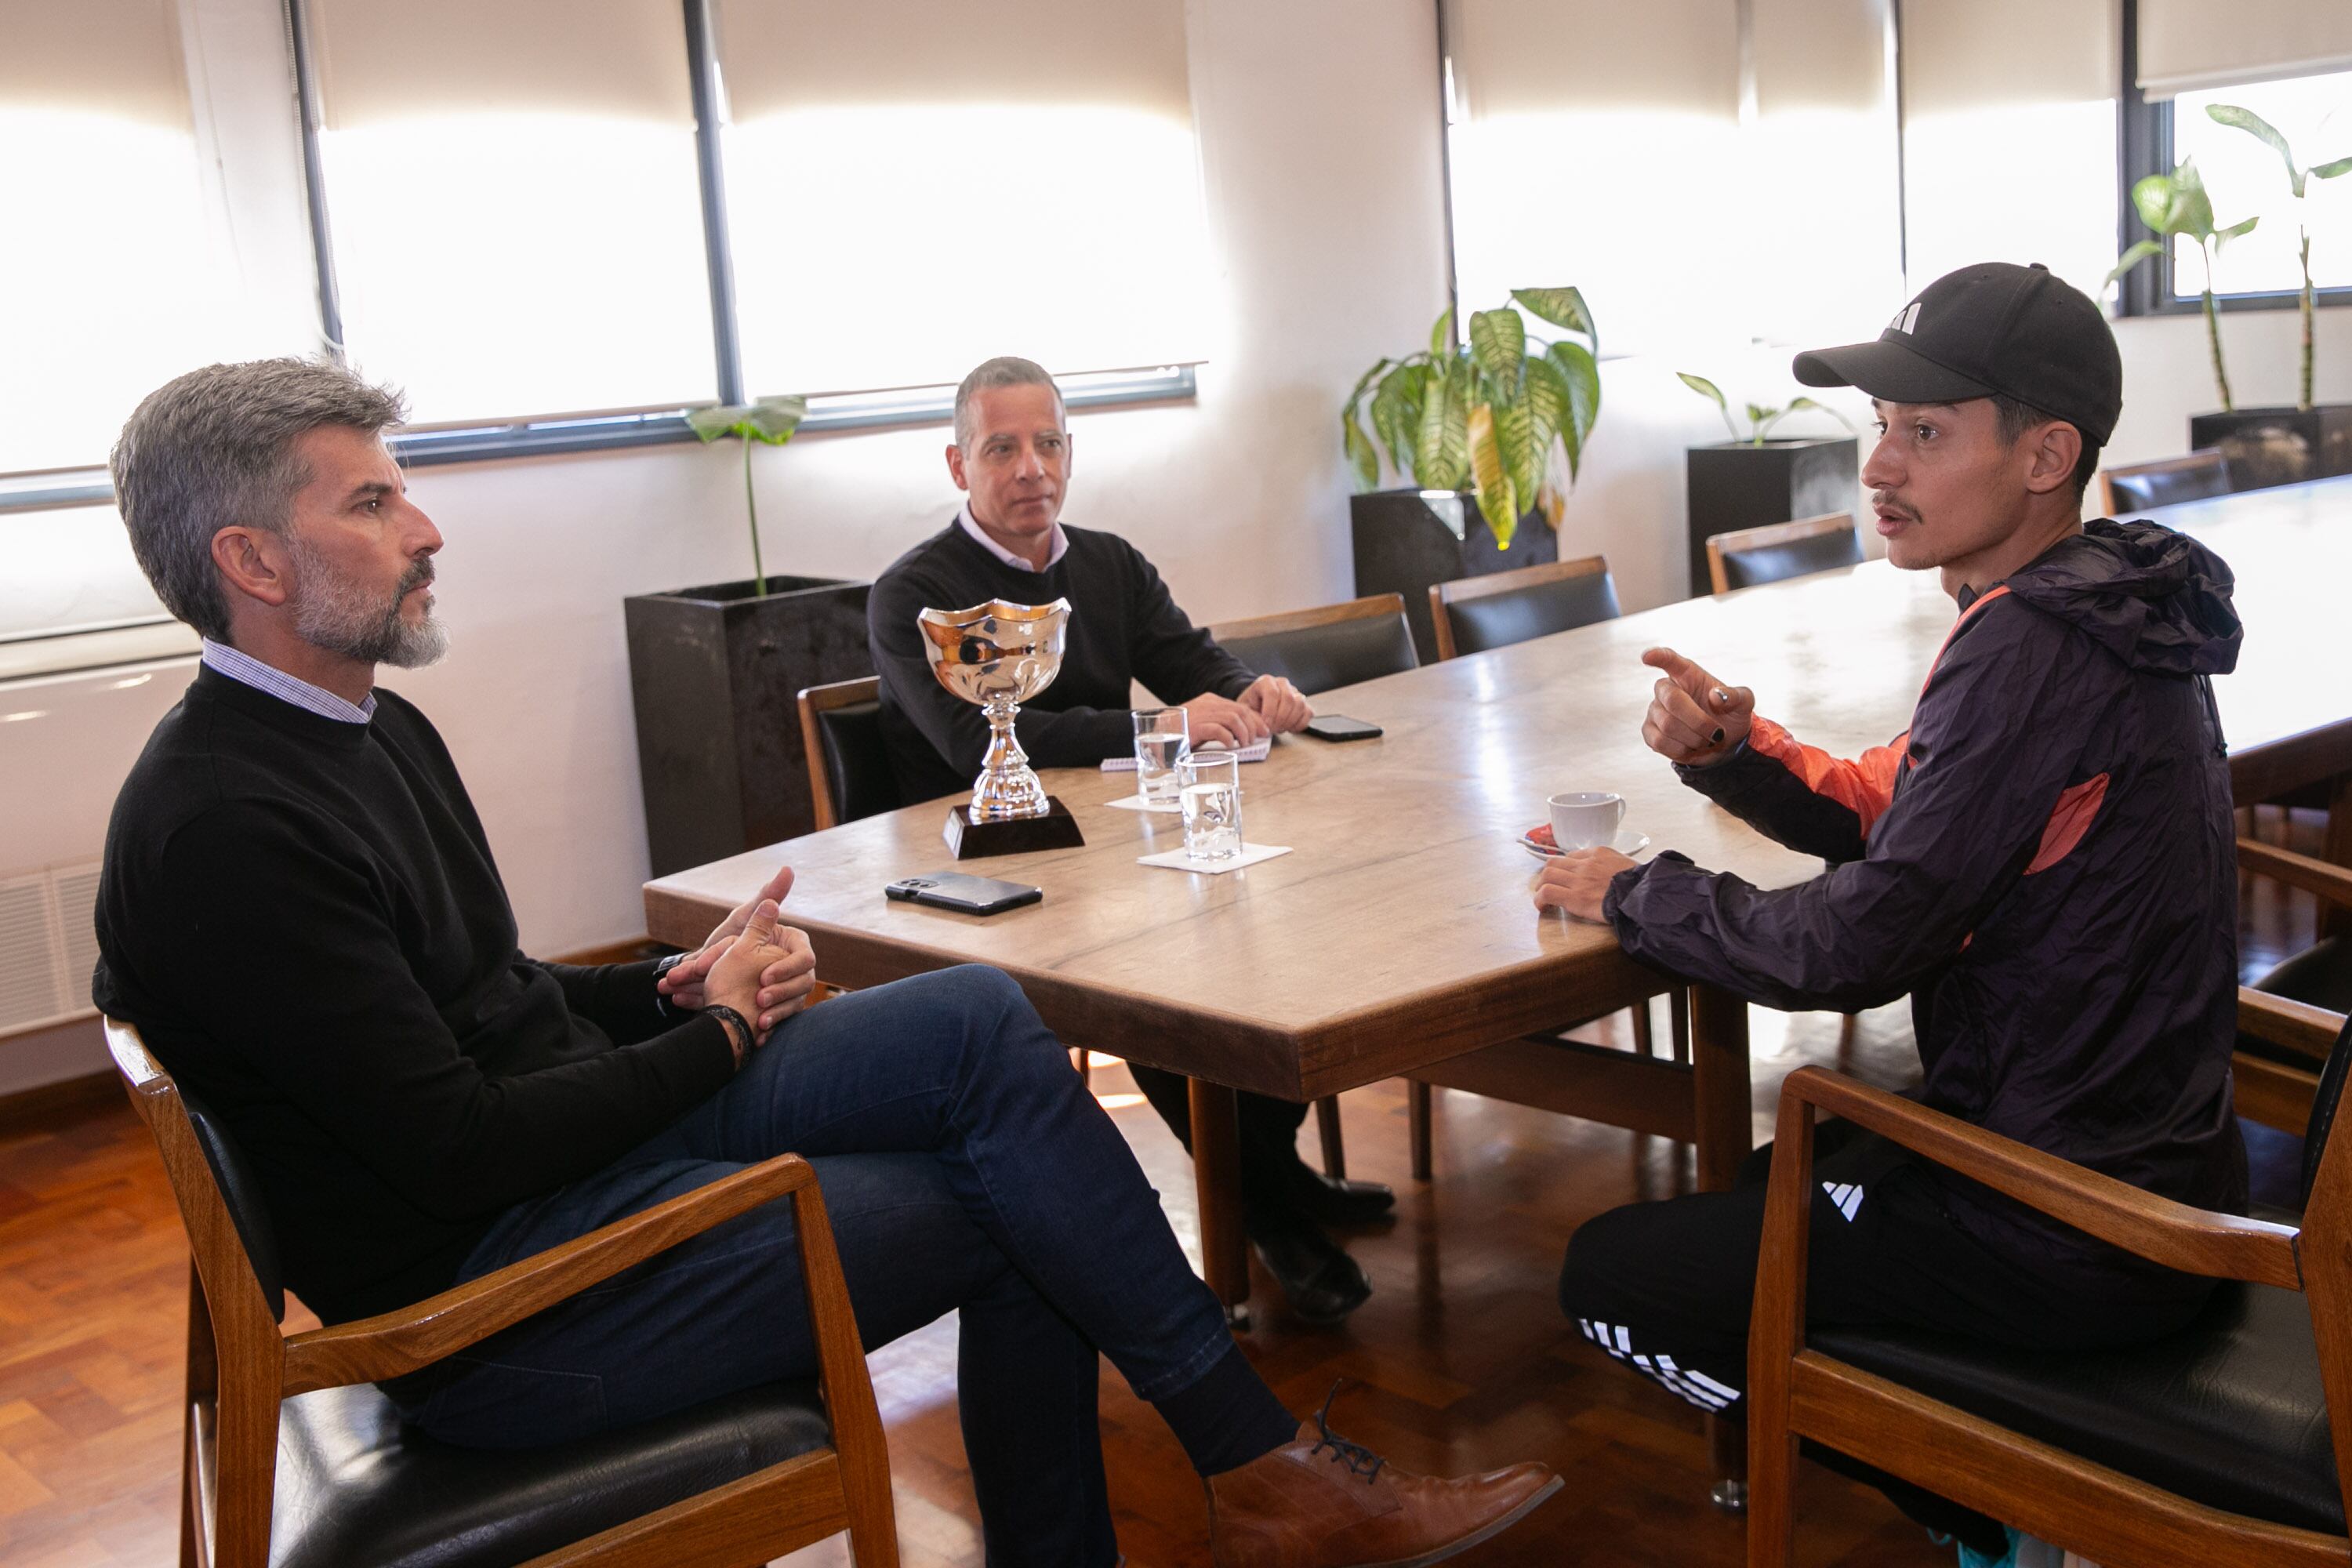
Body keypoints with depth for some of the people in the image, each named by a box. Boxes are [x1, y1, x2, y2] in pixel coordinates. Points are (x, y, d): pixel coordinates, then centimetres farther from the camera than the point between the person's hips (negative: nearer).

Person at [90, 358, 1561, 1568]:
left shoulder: (374, 731, 11)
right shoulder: (222, 832, -21)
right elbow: (463, 1153, -23)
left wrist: (674, 989, -2)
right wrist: (720, 1031, -9)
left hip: (595, 1127, 9)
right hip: (497, 1307, -9)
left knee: (981, 1019, -7)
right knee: (1019, 1203, -13)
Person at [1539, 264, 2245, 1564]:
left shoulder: (2035, 650, -24)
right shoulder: (2106, 611, 6)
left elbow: (1858, 944, -25)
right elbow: (1881, 808, 13)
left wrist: (1635, 895, -10)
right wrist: (1732, 750, -5)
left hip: (2071, 1234, -10)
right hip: (2146, 1163, 10)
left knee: (1610, 1277, -1)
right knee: (1761, 1175, 30)